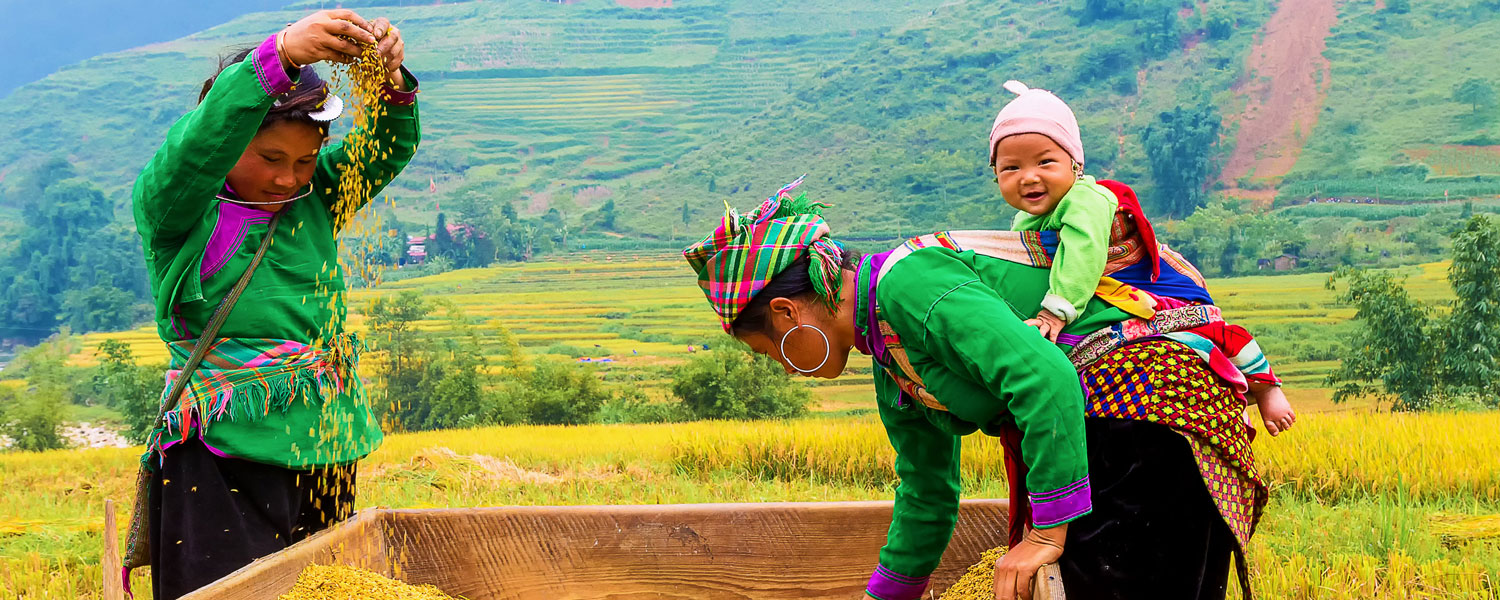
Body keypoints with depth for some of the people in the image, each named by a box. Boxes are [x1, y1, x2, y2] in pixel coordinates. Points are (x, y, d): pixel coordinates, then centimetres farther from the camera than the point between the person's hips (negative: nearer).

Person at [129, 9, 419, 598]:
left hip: (327, 456, 5)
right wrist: (278, 57, -36)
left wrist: (391, 84, -21)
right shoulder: (172, 206, -5)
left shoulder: (314, 201, 10)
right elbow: (196, 144, -24)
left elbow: (388, 149, 1)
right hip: (225, 458, -5)